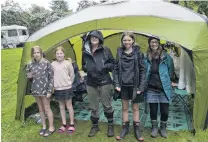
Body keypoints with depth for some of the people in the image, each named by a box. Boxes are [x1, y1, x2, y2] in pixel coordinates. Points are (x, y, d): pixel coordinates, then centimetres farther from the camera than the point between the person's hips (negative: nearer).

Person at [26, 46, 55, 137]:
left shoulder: (46, 63, -10)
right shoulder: (30, 65, 3)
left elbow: (51, 77, -9)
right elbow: (28, 77, 14)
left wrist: (49, 90, -14)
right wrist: (29, 77, -11)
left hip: (44, 89, -5)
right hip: (35, 90, 5)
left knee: (47, 109, 2)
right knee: (40, 109, 15)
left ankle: (51, 127, 16)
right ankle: (44, 126, 29)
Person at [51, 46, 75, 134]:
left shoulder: (68, 63, -8)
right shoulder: (53, 64, 0)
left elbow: (72, 75, 1)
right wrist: (53, 85, 7)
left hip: (67, 88, -3)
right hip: (57, 89, 3)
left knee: (69, 106, 6)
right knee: (61, 107, 13)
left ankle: (72, 125, 19)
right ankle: (64, 125, 25)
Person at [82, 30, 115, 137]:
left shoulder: (105, 50, -4)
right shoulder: (85, 52, 4)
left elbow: (113, 64, 2)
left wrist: (105, 66, -17)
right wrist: (87, 69, -5)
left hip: (104, 82, -3)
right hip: (91, 83, 3)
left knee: (107, 105, 8)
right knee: (93, 107, 13)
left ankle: (111, 126, 27)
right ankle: (95, 126, 31)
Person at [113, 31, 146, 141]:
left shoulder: (138, 53, -4)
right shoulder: (119, 52, 2)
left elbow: (142, 70, -4)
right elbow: (116, 69, 4)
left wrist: (141, 86, -10)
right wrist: (117, 84, -4)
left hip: (134, 85, -2)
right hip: (123, 85, 2)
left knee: (135, 107, 11)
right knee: (124, 107, 12)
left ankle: (136, 129, 25)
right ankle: (125, 128, 28)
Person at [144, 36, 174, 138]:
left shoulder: (166, 56, -4)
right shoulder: (146, 57, -3)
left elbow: (171, 71, 6)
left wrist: (169, 81, 6)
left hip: (164, 88, 0)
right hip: (151, 89, 1)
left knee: (164, 110, 8)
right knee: (153, 110, 10)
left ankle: (163, 128, 33)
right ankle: (154, 127, 33)